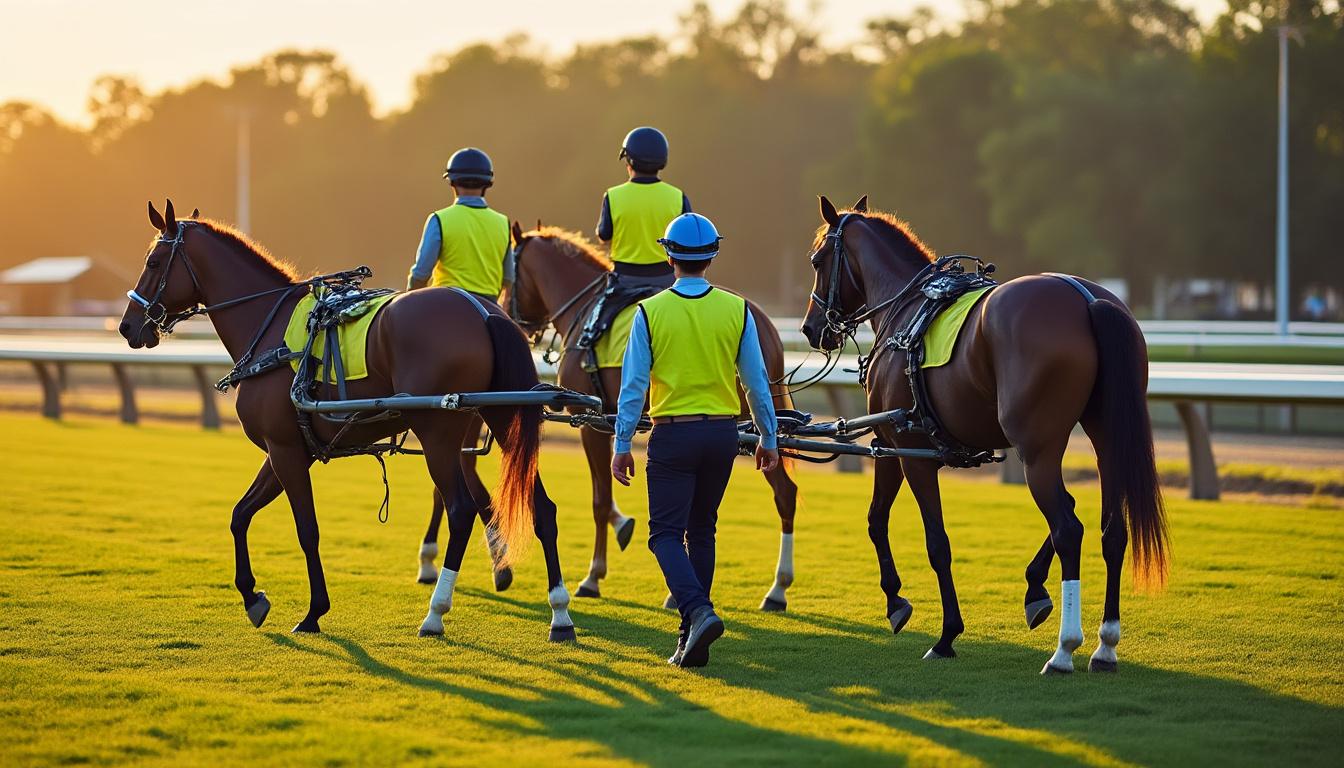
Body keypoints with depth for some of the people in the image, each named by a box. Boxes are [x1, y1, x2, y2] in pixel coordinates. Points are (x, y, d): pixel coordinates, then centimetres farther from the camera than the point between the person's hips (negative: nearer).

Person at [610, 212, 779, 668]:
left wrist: (622, 445, -1)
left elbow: (633, 385, -7)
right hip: (723, 432, 3)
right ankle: (693, 639, 15)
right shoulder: (736, 310, 0)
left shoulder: (650, 311, -7)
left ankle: (699, 612, -22)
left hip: (673, 434, -3)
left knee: (666, 533, 2)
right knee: (701, 531, 15)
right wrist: (768, 439, 14)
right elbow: (757, 382, 4)